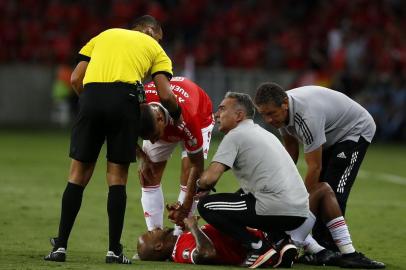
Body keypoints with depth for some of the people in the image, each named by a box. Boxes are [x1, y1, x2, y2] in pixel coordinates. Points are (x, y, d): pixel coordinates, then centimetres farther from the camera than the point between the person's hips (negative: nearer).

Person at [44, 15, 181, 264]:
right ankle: (114, 250, 7)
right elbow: (165, 95, 7)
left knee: (78, 175, 9)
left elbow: (75, 79, 18)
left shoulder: (104, 36, 30)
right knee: (118, 177, 7)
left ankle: (61, 246, 7)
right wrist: (177, 115, 26)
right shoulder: (153, 48, 22)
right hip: (124, 98, -2)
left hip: (91, 96, 2)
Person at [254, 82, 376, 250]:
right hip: (331, 135, 9)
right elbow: (291, 146, 4)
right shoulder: (280, 110, -14)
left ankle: (331, 251, -16)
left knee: (333, 192, -18)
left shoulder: (307, 116, -40)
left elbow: (314, 167, -34)